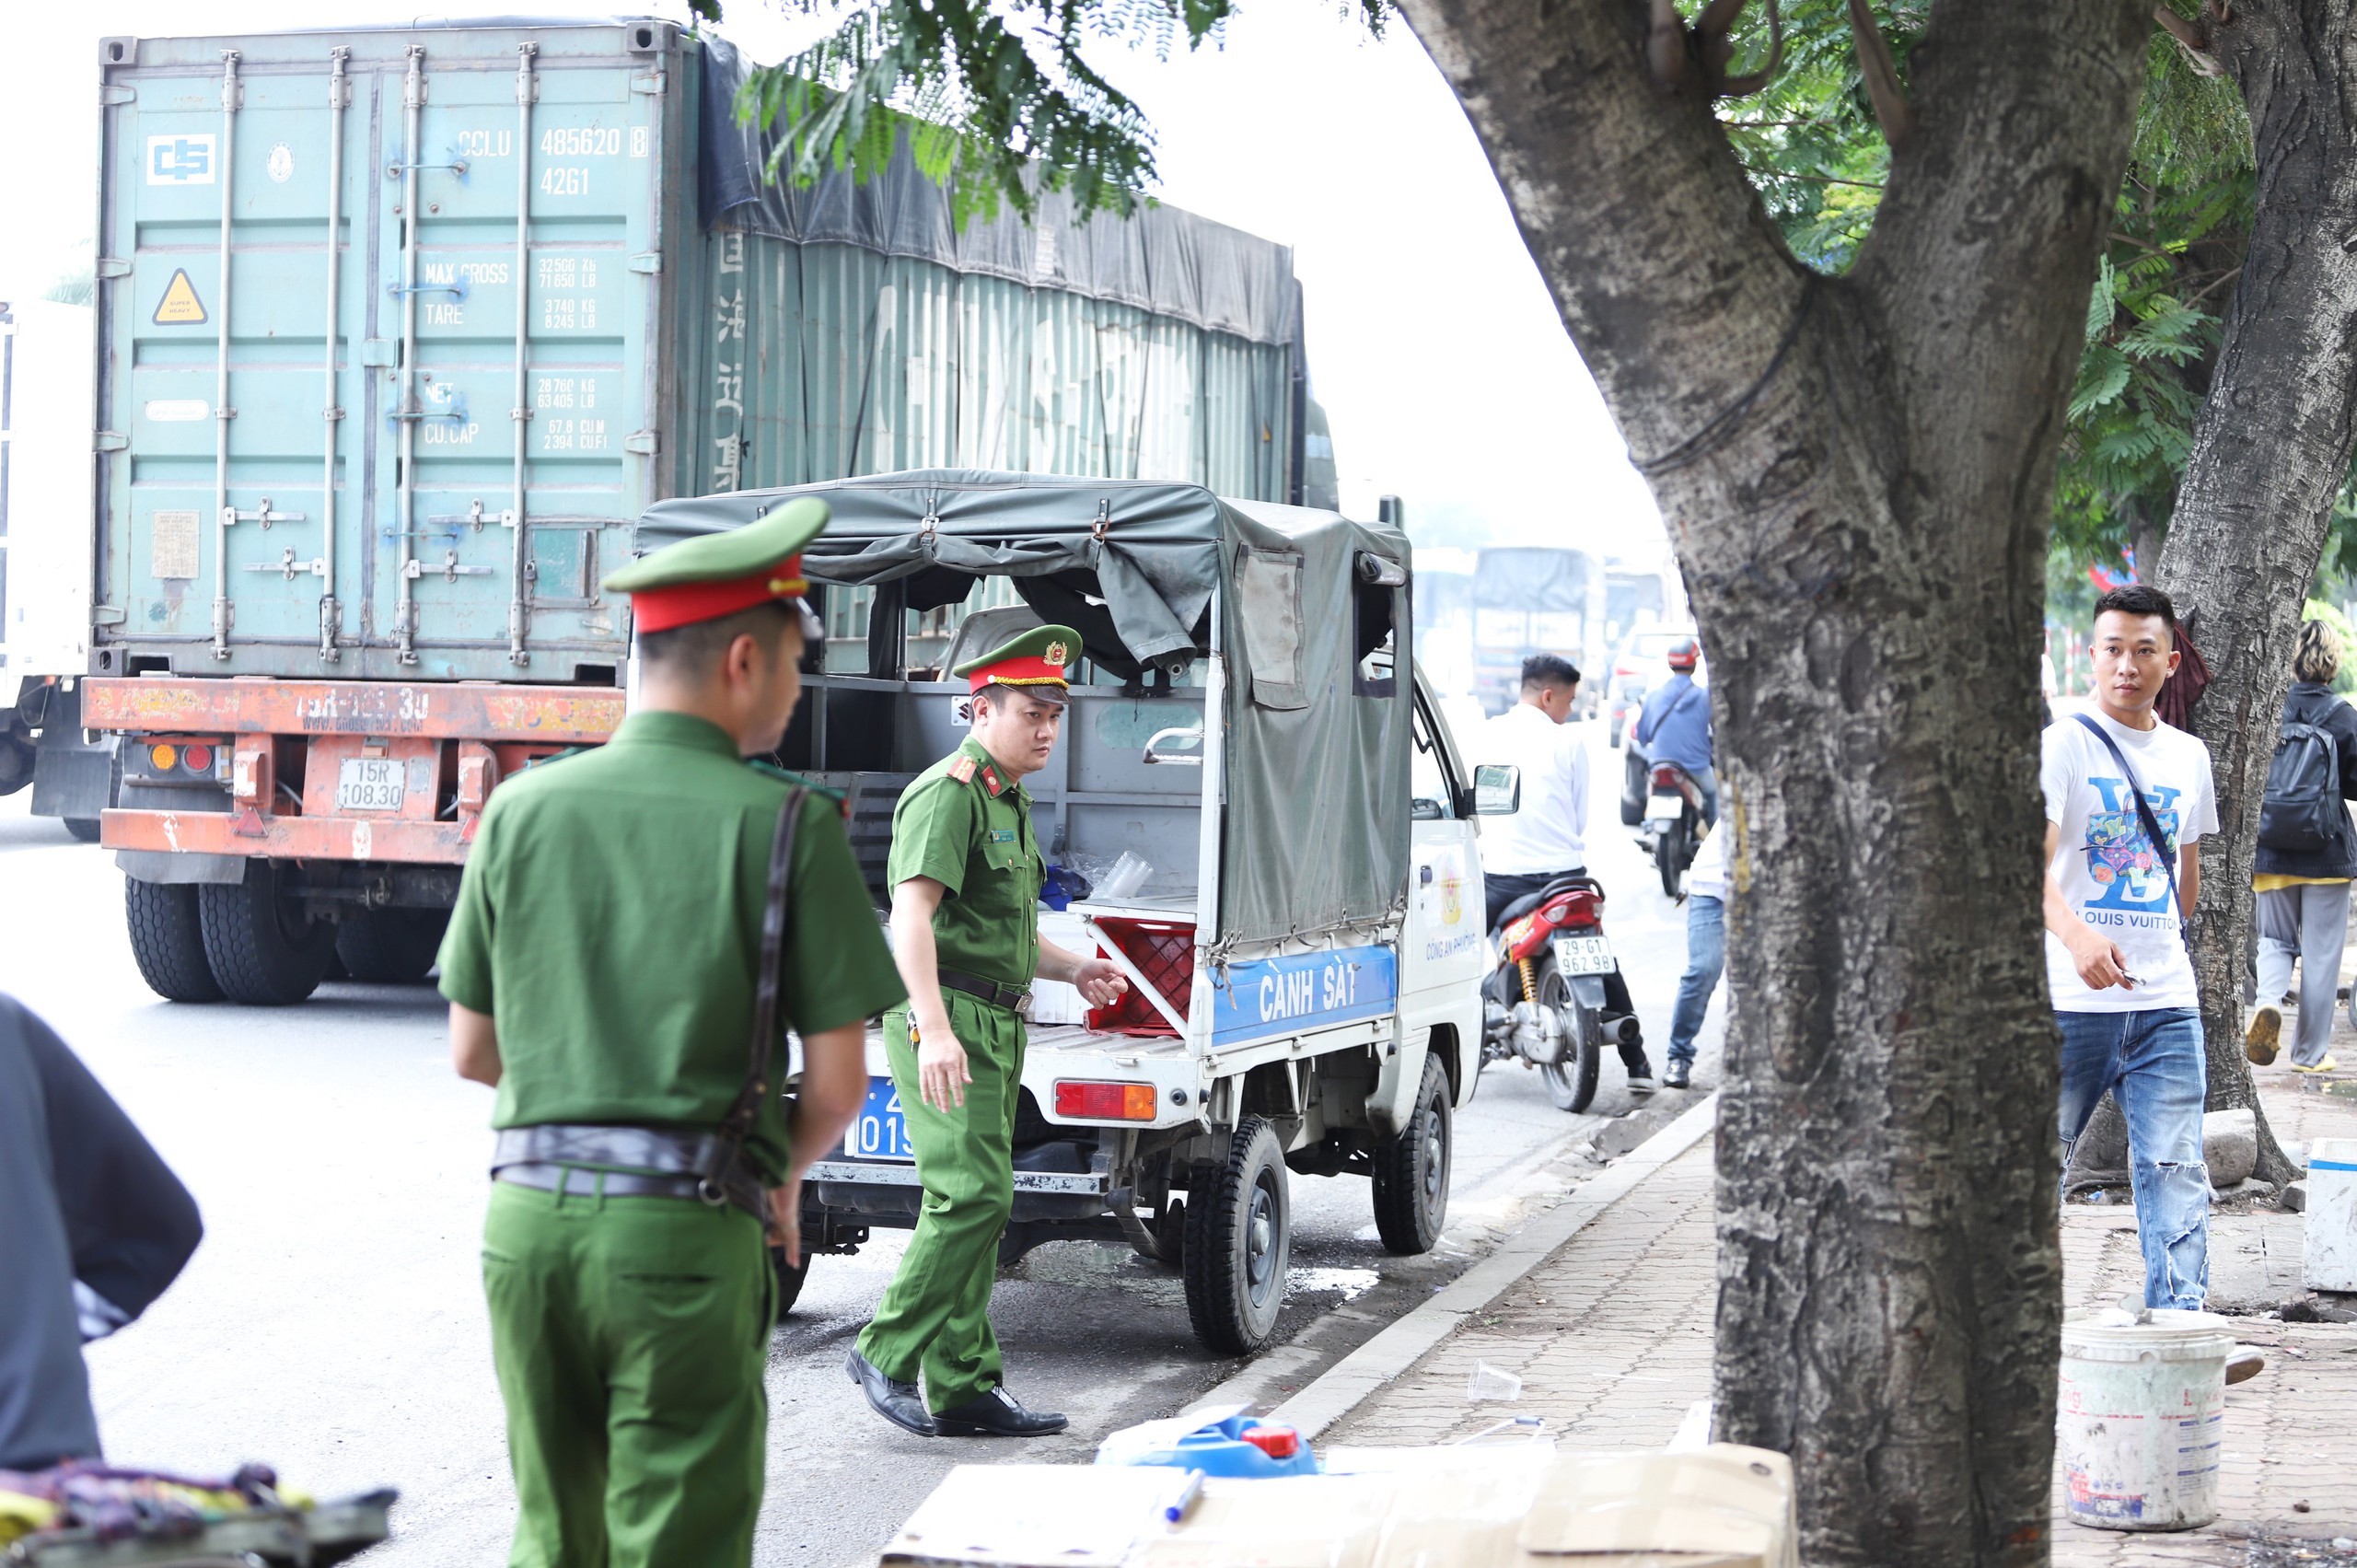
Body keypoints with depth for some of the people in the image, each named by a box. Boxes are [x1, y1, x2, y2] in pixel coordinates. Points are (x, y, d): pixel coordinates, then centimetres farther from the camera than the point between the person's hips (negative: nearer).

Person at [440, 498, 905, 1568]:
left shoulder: (523, 809, 6)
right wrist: (782, 1178, 15)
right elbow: (838, 1079, -5)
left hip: (531, 1211, 4)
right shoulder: (787, 824, -5)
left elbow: (471, 1053, 11)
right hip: (686, 1235, -4)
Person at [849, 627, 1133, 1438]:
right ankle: (887, 1352, -8)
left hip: (995, 1024, 10)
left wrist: (1072, 968, 20)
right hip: (948, 1017, -10)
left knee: (975, 1201, 9)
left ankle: (964, 1388, 12)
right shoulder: (949, 793, -12)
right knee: (974, 1194, -17)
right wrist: (935, 1027, -34)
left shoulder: (1008, 800, 21)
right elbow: (913, 912, -23)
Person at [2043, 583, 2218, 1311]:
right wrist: (2076, 935, -36)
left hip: (2167, 1004, 4)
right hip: (2070, 1002, -4)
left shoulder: (2189, 755, 12)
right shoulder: (2064, 745, -6)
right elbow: (2032, 862, -19)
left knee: (2176, 1168, -4)